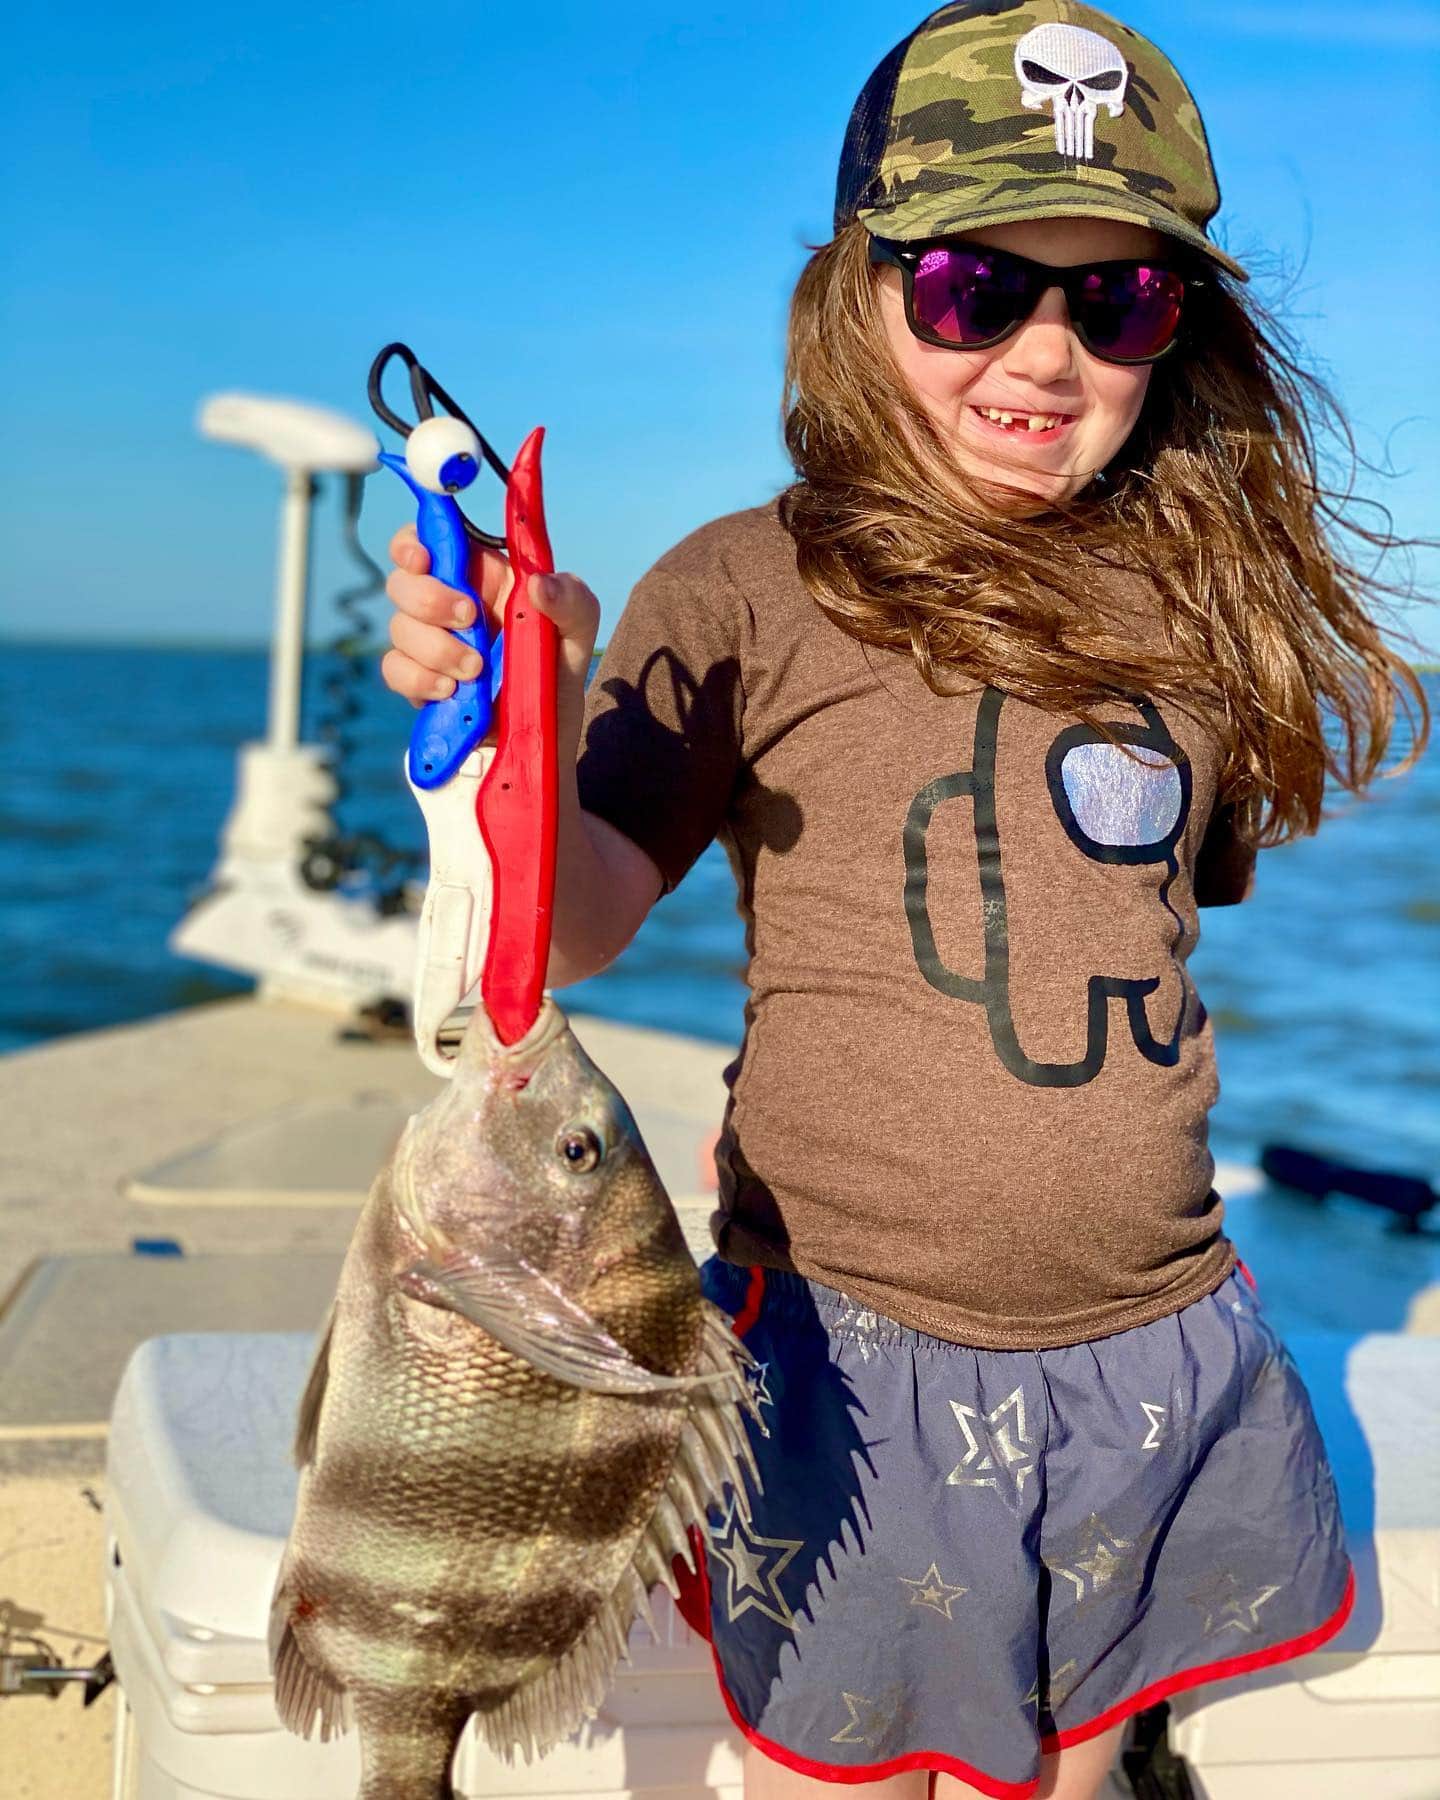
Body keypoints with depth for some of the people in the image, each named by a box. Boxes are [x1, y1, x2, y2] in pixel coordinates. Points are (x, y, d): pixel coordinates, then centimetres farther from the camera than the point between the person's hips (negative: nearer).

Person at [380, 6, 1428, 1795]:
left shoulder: (1192, 608, 3)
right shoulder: (756, 591, -10)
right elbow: (581, 923, -15)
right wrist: (530, 726, -34)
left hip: (1153, 1342, 4)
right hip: (855, 1341, -4)